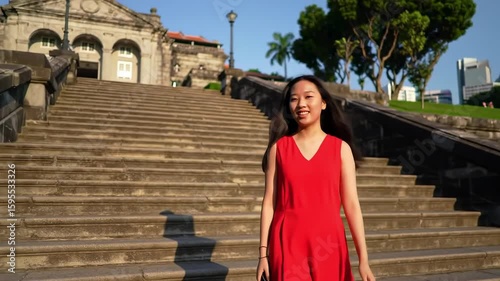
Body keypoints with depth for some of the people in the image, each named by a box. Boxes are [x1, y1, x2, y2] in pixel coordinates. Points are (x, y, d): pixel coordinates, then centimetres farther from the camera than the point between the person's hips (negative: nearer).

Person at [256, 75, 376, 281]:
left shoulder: (341, 148, 1)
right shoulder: (278, 147, 1)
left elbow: (351, 204, 0)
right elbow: (269, 202, 1)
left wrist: (363, 259, -3)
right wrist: (263, 253, -1)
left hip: (328, 245, 1)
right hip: (288, 245, 0)